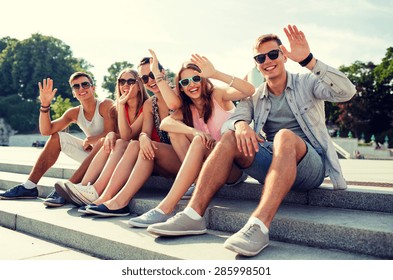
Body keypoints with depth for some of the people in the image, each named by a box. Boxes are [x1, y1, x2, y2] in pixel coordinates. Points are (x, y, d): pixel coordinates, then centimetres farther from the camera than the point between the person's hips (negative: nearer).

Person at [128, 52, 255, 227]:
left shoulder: (218, 95, -3)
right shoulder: (187, 109, 10)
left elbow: (250, 90, -22)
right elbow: (164, 123, -12)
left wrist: (215, 74, -31)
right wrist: (194, 132, -31)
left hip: (236, 166, -5)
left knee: (199, 142, -32)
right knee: (175, 130, -10)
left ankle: (166, 209, -36)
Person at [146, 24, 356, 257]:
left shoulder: (306, 83, 7)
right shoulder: (254, 97, 16)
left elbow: (347, 92, -12)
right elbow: (228, 122, 0)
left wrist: (308, 60, -24)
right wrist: (241, 124, -26)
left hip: (310, 164, -3)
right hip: (272, 164, 3)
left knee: (285, 136, -35)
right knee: (230, 138, -20)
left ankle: (259, 226, -48)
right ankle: (194, 215, -28)